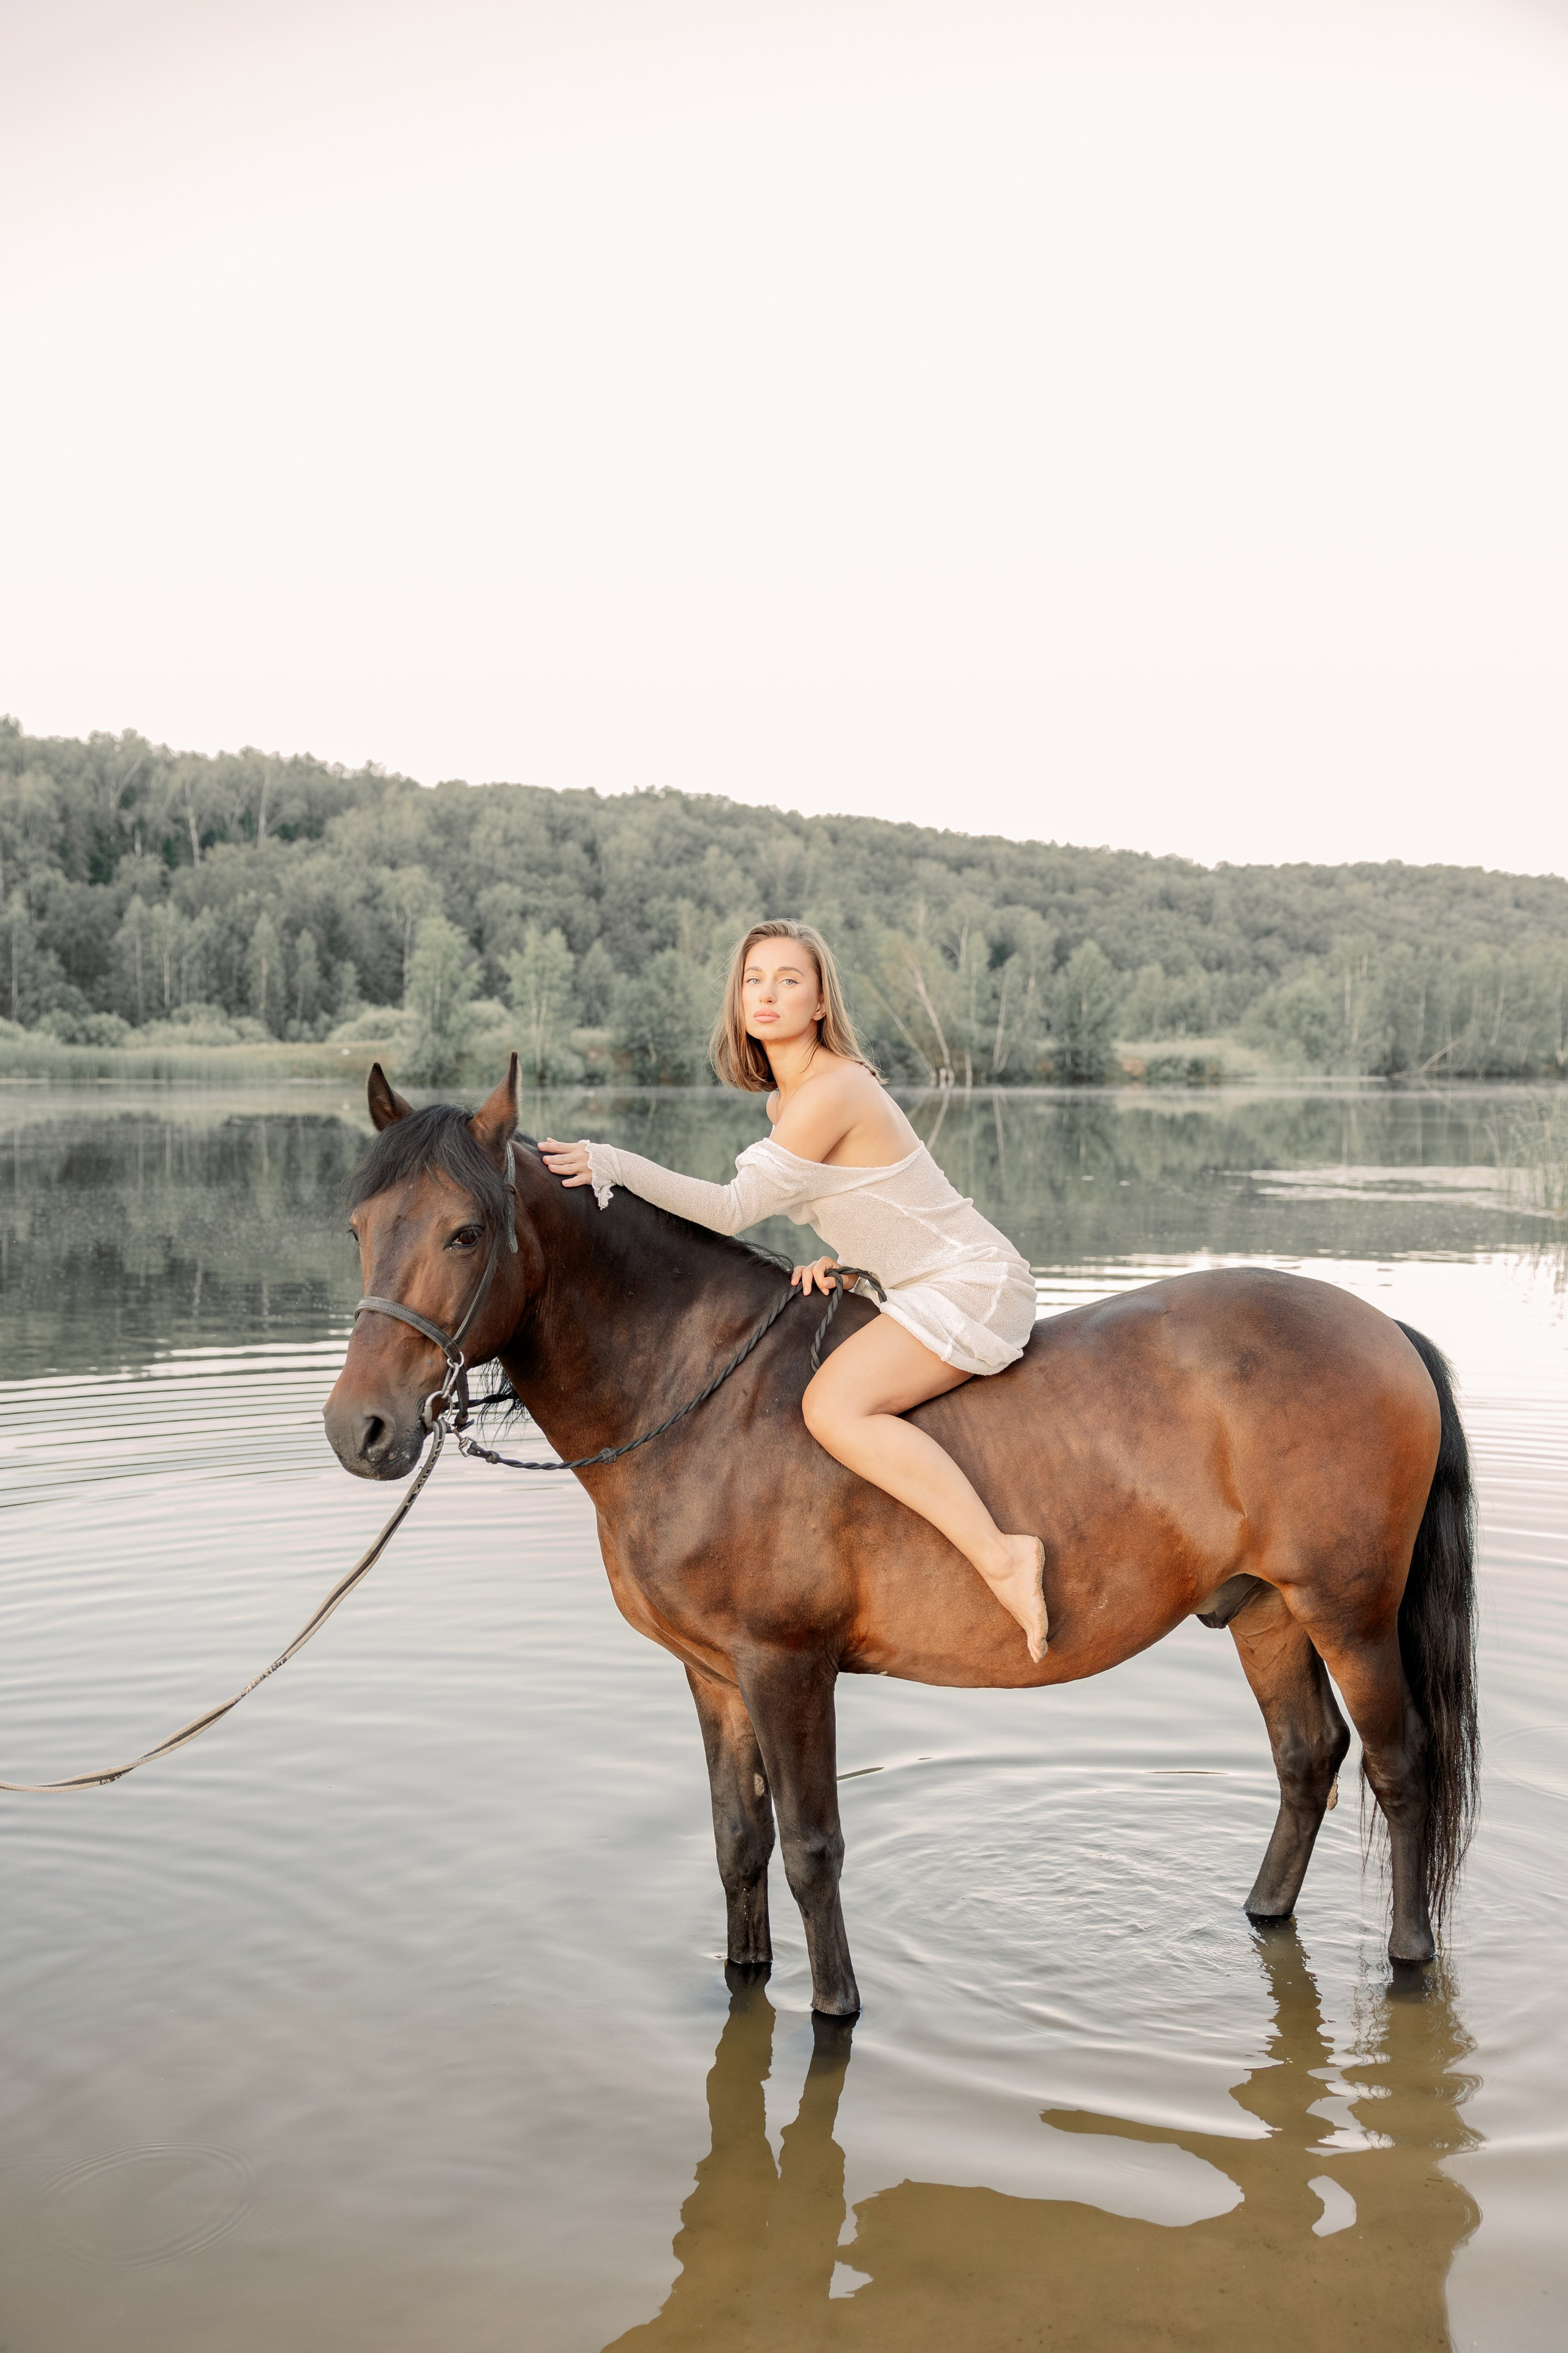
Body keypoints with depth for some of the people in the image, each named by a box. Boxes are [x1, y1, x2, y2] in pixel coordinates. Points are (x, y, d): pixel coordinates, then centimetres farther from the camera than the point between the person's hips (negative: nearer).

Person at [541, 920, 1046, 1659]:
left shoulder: (830, 1093, -21)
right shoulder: (787, 1096, 10)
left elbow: (734, 1209, -18)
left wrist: (612, 1164, -20)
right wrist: (841, 1258, 3)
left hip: (971, 1283, -11)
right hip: (932, 1286, 11)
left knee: (833, 1407, -27)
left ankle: (1001, 1556, -25)